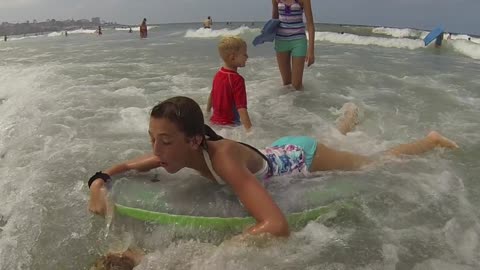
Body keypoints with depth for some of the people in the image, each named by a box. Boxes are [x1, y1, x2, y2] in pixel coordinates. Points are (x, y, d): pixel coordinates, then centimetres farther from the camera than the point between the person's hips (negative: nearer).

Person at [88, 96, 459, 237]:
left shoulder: (223, 157, -46)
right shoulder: (180, 150, -24)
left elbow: (278, 226, -56)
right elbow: (124, 166, -8)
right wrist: (98, 184, -29)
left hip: (305, 158, -5)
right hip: (280, 152, 6)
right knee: (333, 139, 40)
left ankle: (431, 140, 45)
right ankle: (348, 121, 69)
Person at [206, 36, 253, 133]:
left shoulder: (218, 74, 7)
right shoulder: (237, 79, -17)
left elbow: (211, 96, 23)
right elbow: (241, 108, -25)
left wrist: (208, 112, 39)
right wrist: (249, 129, -27)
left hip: (215, 120, 9)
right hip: (229, 124, -9)